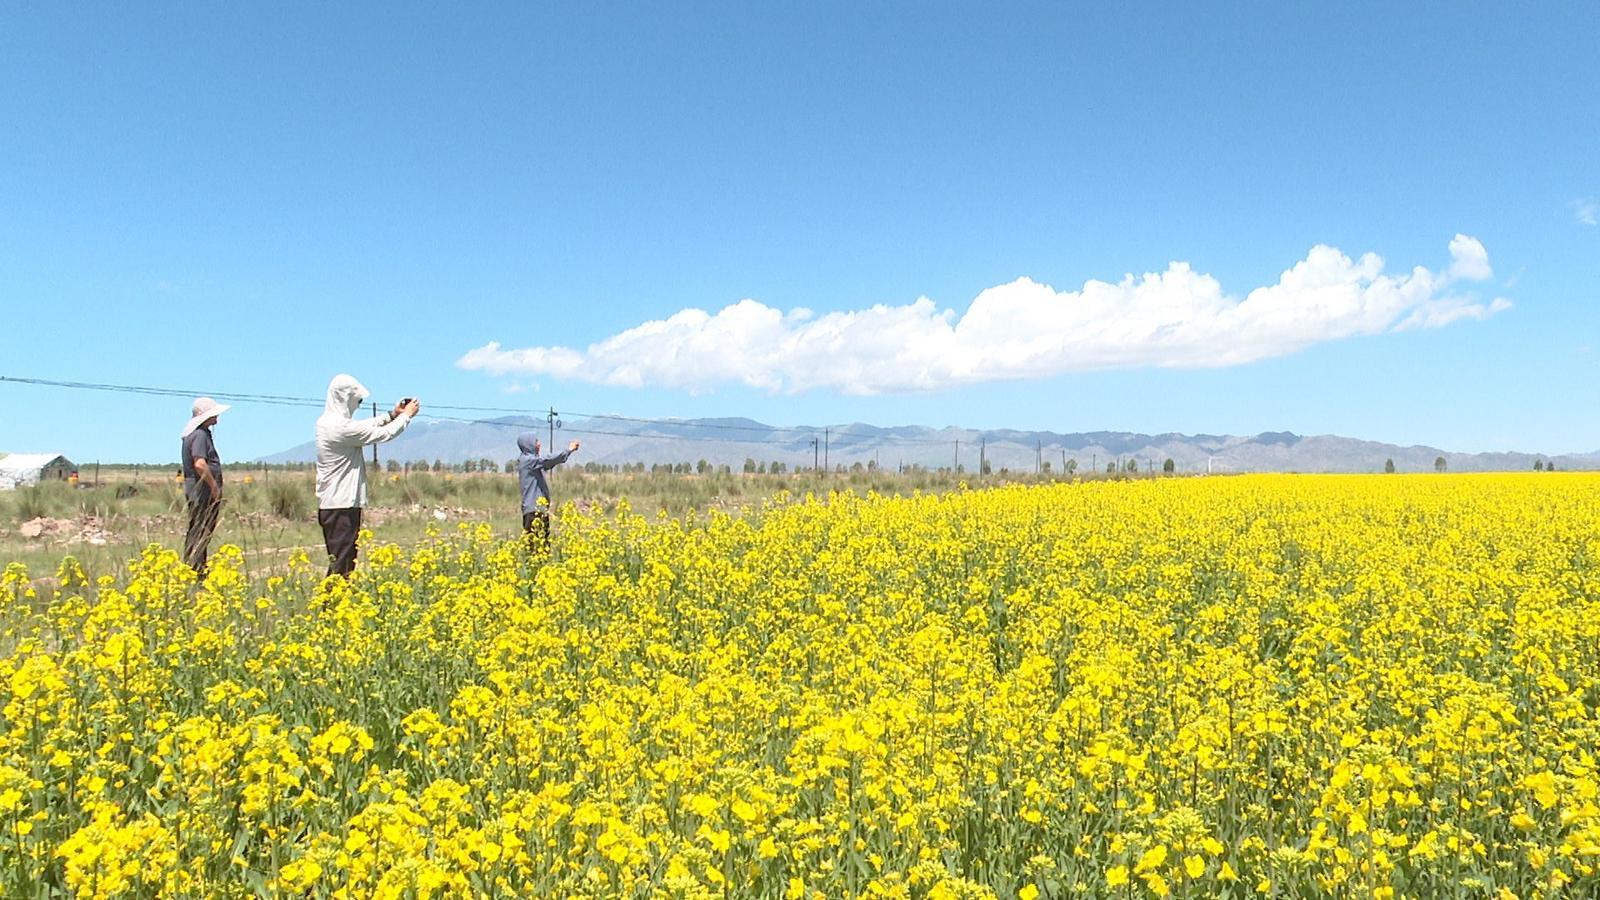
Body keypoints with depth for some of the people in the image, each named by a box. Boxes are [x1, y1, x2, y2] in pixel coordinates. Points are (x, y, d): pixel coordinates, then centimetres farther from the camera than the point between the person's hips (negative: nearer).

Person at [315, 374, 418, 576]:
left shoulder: (326, 422, 10)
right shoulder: (342, 427, -19)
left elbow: (363, 428, 23)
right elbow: (384, 434, -12)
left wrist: (392, 415, 18)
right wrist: (407, 415, 3)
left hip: (329, 504, 10)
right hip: (342, 505, -10)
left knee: (339, 562, 13)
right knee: (341, 566, -8)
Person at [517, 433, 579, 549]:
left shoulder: (532, 460, 17)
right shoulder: (527, 460, -10)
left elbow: (549, 464, 20)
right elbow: (548, 461, -21)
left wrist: (569, 450, 12)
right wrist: (568, 450, -14)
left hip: (540, 508, 10)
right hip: (533, 509, -10)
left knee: (544, 541, 7)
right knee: (536, 542, -11)